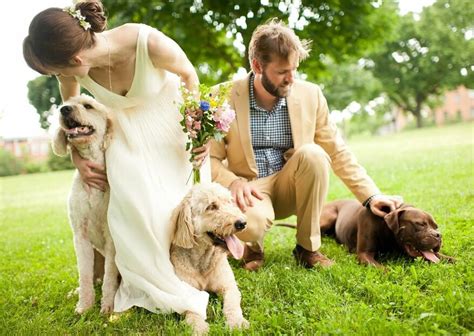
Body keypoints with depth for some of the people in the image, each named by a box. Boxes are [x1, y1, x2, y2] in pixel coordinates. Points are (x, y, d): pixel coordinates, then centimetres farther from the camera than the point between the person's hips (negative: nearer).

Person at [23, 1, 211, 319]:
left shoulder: (150, 43, -35)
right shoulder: (72, 70, -23)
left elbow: (189, 75, -13)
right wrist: (78, 158, -5)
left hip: (170, 123, -2)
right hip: (127, 133, 2)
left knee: (181, 202, -13)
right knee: (132, 201, -19)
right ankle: (162, 288, -2)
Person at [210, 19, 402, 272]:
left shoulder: (310, 95, -5)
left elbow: (338, 152, -1)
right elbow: (209, 159, -7)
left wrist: (370, 195, -8)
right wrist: (233, 182, -27)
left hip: (290, 188, 3)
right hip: (249, 191, -2)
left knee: (312, 153, -29)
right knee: (250, 222, -37)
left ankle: (307, 246, -12)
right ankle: (252, 247, 2)